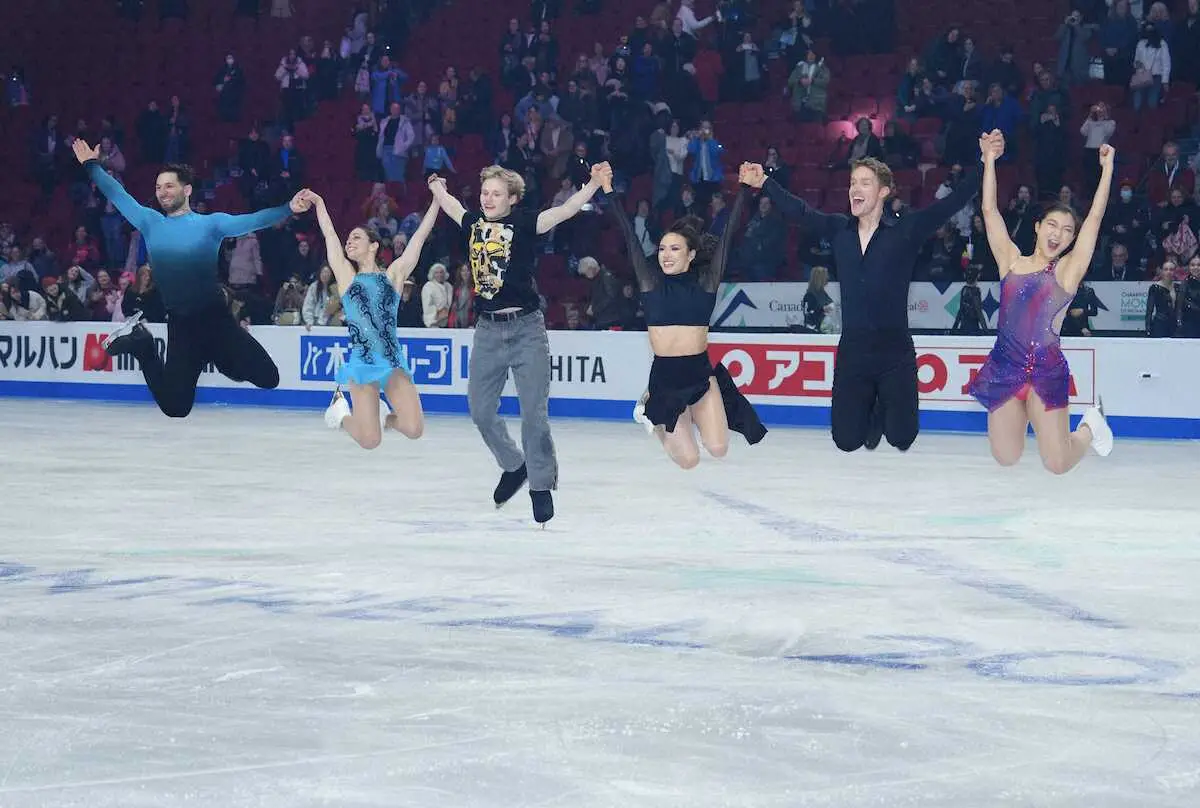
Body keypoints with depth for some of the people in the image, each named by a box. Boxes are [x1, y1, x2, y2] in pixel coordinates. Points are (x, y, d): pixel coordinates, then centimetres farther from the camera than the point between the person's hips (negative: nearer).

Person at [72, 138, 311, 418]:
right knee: (174, 408, 4)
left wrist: (288, 209, -25)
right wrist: (92, 165, 21)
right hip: (181, 326, 2)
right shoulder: (150, 223, 9)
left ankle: (222, 359, 19)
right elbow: (117, 194, 18)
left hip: (218, 321, -2)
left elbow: (252, 221, -12)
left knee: (267, 378, -12)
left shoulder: (210, 223, -1)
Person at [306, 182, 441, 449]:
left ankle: (386, 417, 21)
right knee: (370, 440, -9)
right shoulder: (347, 277, 10)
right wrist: (318, 203, 25)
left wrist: (437, 199, 5)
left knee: (413, 429, -15)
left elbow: (420, 236, 7)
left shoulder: (393, 274, 10)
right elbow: (329, 235, 15)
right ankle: (342, 412, 26)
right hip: (362, 363, -1)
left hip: (393, 362, 1)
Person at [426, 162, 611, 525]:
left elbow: (564, 211, -17)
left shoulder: (524, 223, -4)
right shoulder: (473, 223, 8)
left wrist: (593, 185, -30)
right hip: (487, 330, 5)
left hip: (526, 329, -5)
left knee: (534, 413, -4)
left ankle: (541, 485, 5)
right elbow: (450, 205, 30)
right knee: (480, 410, 8)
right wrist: (437, 187, 47)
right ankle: (513, 466, 30)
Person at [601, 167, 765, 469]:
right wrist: (608, 190, -3)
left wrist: (743, 190, -8)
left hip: (700, 373, 0)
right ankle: (651, 411, 32)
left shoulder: (705, 282, 1)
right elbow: (629, 235, 0)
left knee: (718, 448, -12)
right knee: (688, 459, 2)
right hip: (664, 376, 0)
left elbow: (727, 234, -3)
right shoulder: (651, 283, 2)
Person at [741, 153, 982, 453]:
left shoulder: (906, 229, -4)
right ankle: (871, 412, 39)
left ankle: (883, 409, 37)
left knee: (901, 439, 2)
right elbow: (798, 210, 14)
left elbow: (954, 201, -9)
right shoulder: (839, 229, 6)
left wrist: (983, 164, -19)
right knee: (847, 441, 5)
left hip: (896, 353, -3)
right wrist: (764, 183, 12)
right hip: (851, 352, 3)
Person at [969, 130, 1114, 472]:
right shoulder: (1011, 261, 10)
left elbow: (1095, 217, -1)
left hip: (1046, 370, -2)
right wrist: (989, 160, -1)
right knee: (1005, 460, 2)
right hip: (1005, 367, 2)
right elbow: (989, 210, 6)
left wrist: (1107, 169, -3)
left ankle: (1090, 426, 27)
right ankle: (1025, 419, 37)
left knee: (1057, 464, -8)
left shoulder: (1068, 270, 4)